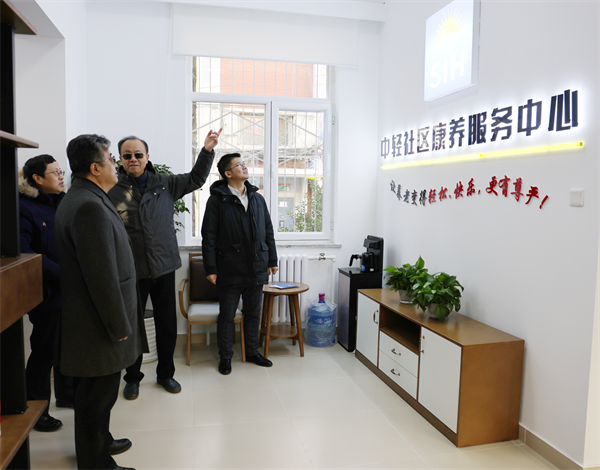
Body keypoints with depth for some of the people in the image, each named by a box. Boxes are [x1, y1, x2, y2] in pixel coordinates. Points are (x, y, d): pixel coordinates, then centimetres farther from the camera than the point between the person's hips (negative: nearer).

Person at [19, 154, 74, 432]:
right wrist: (62, 275, -22)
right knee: (45, 351, 6)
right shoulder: (25, 207, -13)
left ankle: (66, 394, 37)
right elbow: (25, 253, -20)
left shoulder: (63, 203, 9)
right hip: (48, 293, -7)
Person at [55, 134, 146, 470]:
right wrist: (118, 326, -19)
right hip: (99, 326, -10)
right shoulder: (89, 206, -24)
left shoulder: (83, 199, 9)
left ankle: (100, 441, 43)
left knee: (98, 392, 25)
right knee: (98, 395, 7)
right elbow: (102, 275, -26)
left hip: (96, 319, 10)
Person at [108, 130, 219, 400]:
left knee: (167, 325, 12)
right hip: (131, 272, -2)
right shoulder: (112, 191, -6)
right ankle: (133, 377, 32)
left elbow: (195, 179, 11)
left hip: (164, 268, 3)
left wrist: (207, 150, -1)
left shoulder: (165, 184, 4)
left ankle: (165, 373, 33)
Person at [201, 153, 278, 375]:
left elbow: (268, 231, 13)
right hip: (230, 270, -4)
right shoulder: (217, 200, -6)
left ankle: (252, 352, 31)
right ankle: (225, 357, 24)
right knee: (227, 315, 8)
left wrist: (272, 260, 11)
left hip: (256, 269, 5)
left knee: (253, 313, 15)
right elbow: (209, 237, -7)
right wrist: (211, 268, -10)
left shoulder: (257, 198, 10)